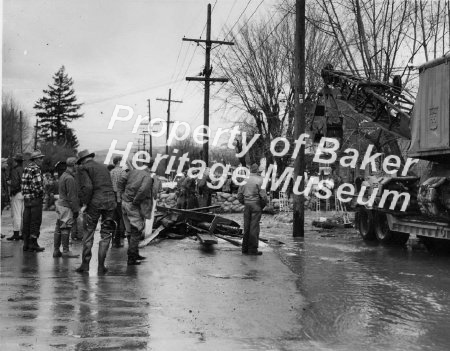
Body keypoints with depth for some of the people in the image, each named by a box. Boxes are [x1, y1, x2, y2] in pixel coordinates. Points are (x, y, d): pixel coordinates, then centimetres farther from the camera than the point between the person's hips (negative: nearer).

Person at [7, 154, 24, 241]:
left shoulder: (15, 170, -10)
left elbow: (15, 182, -19)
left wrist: (12, 192, -9)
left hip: (17, 194, -7)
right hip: (25, 194, 7)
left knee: (16, 215, -4)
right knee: (24, 214, 9)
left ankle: (16, 233, -4)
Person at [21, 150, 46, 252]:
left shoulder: (26, 168, 13)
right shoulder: (36, 169, -15)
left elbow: (25, 185, 14)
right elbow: (37, 185, -22)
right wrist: (41, 195, -7)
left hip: (26, 199, 8)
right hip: (36, 199, -8)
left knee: (26, 222, 11)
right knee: (35, 222, -2)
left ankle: (26, 244, 16)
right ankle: (33, 244, 0)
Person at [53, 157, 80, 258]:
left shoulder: (63, 176, 15)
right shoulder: (70, 178, -17)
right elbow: (71, 196, -18)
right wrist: (75, 210, -14)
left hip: (60, 204, 10)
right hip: (66, 207, -10)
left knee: (59, 228, 11)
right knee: (66, 229, -6)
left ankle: (56, 251, 15)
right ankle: (65, 251, -3)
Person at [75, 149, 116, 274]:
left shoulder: (84, 168, 2)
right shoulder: (103, 167, 21)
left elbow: (87, 187, -13)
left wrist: (85, 203, -5)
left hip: (95, 202, -4)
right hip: (111, 201, 5)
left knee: (88, 233, 8)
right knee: (105, 235, 9)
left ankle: (85, 264, 9)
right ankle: (101, 266, 7)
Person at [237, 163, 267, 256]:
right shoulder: (259, 180, -9)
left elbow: (239, 194, 7)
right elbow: (263, 195, -12)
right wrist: (263, 205, 3)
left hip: (247, 205, 5)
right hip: (256, 204, -5)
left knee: (246, 227, 10)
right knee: (254, 227, -2)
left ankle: (245, 248, 13)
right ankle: (253, 249, -1)